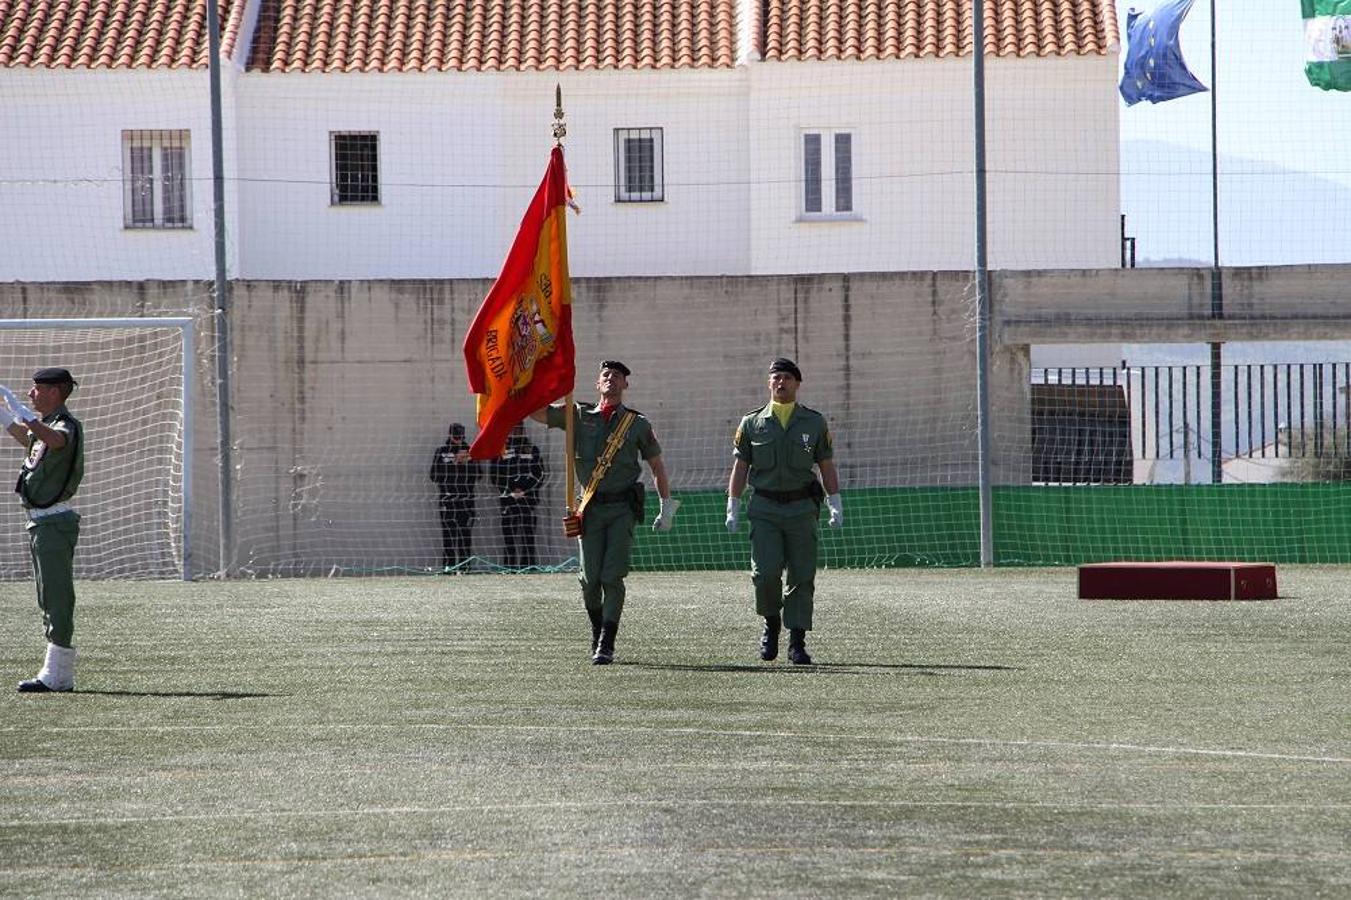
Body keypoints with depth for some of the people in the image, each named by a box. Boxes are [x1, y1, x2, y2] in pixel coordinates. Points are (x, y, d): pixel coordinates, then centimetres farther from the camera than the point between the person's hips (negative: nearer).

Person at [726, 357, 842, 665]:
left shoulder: (814, 422, 8)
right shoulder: (752, 422, 8)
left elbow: (827, 467, 10)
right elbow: (740, 467, 9)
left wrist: (836, 506, 2)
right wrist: (733, 509, 3)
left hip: (802, 508, 1)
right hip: (764, 509, -1)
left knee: (802, 576, -3)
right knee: (765, 573, -14)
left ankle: (797, 643, 2)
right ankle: (771, 624, 11)